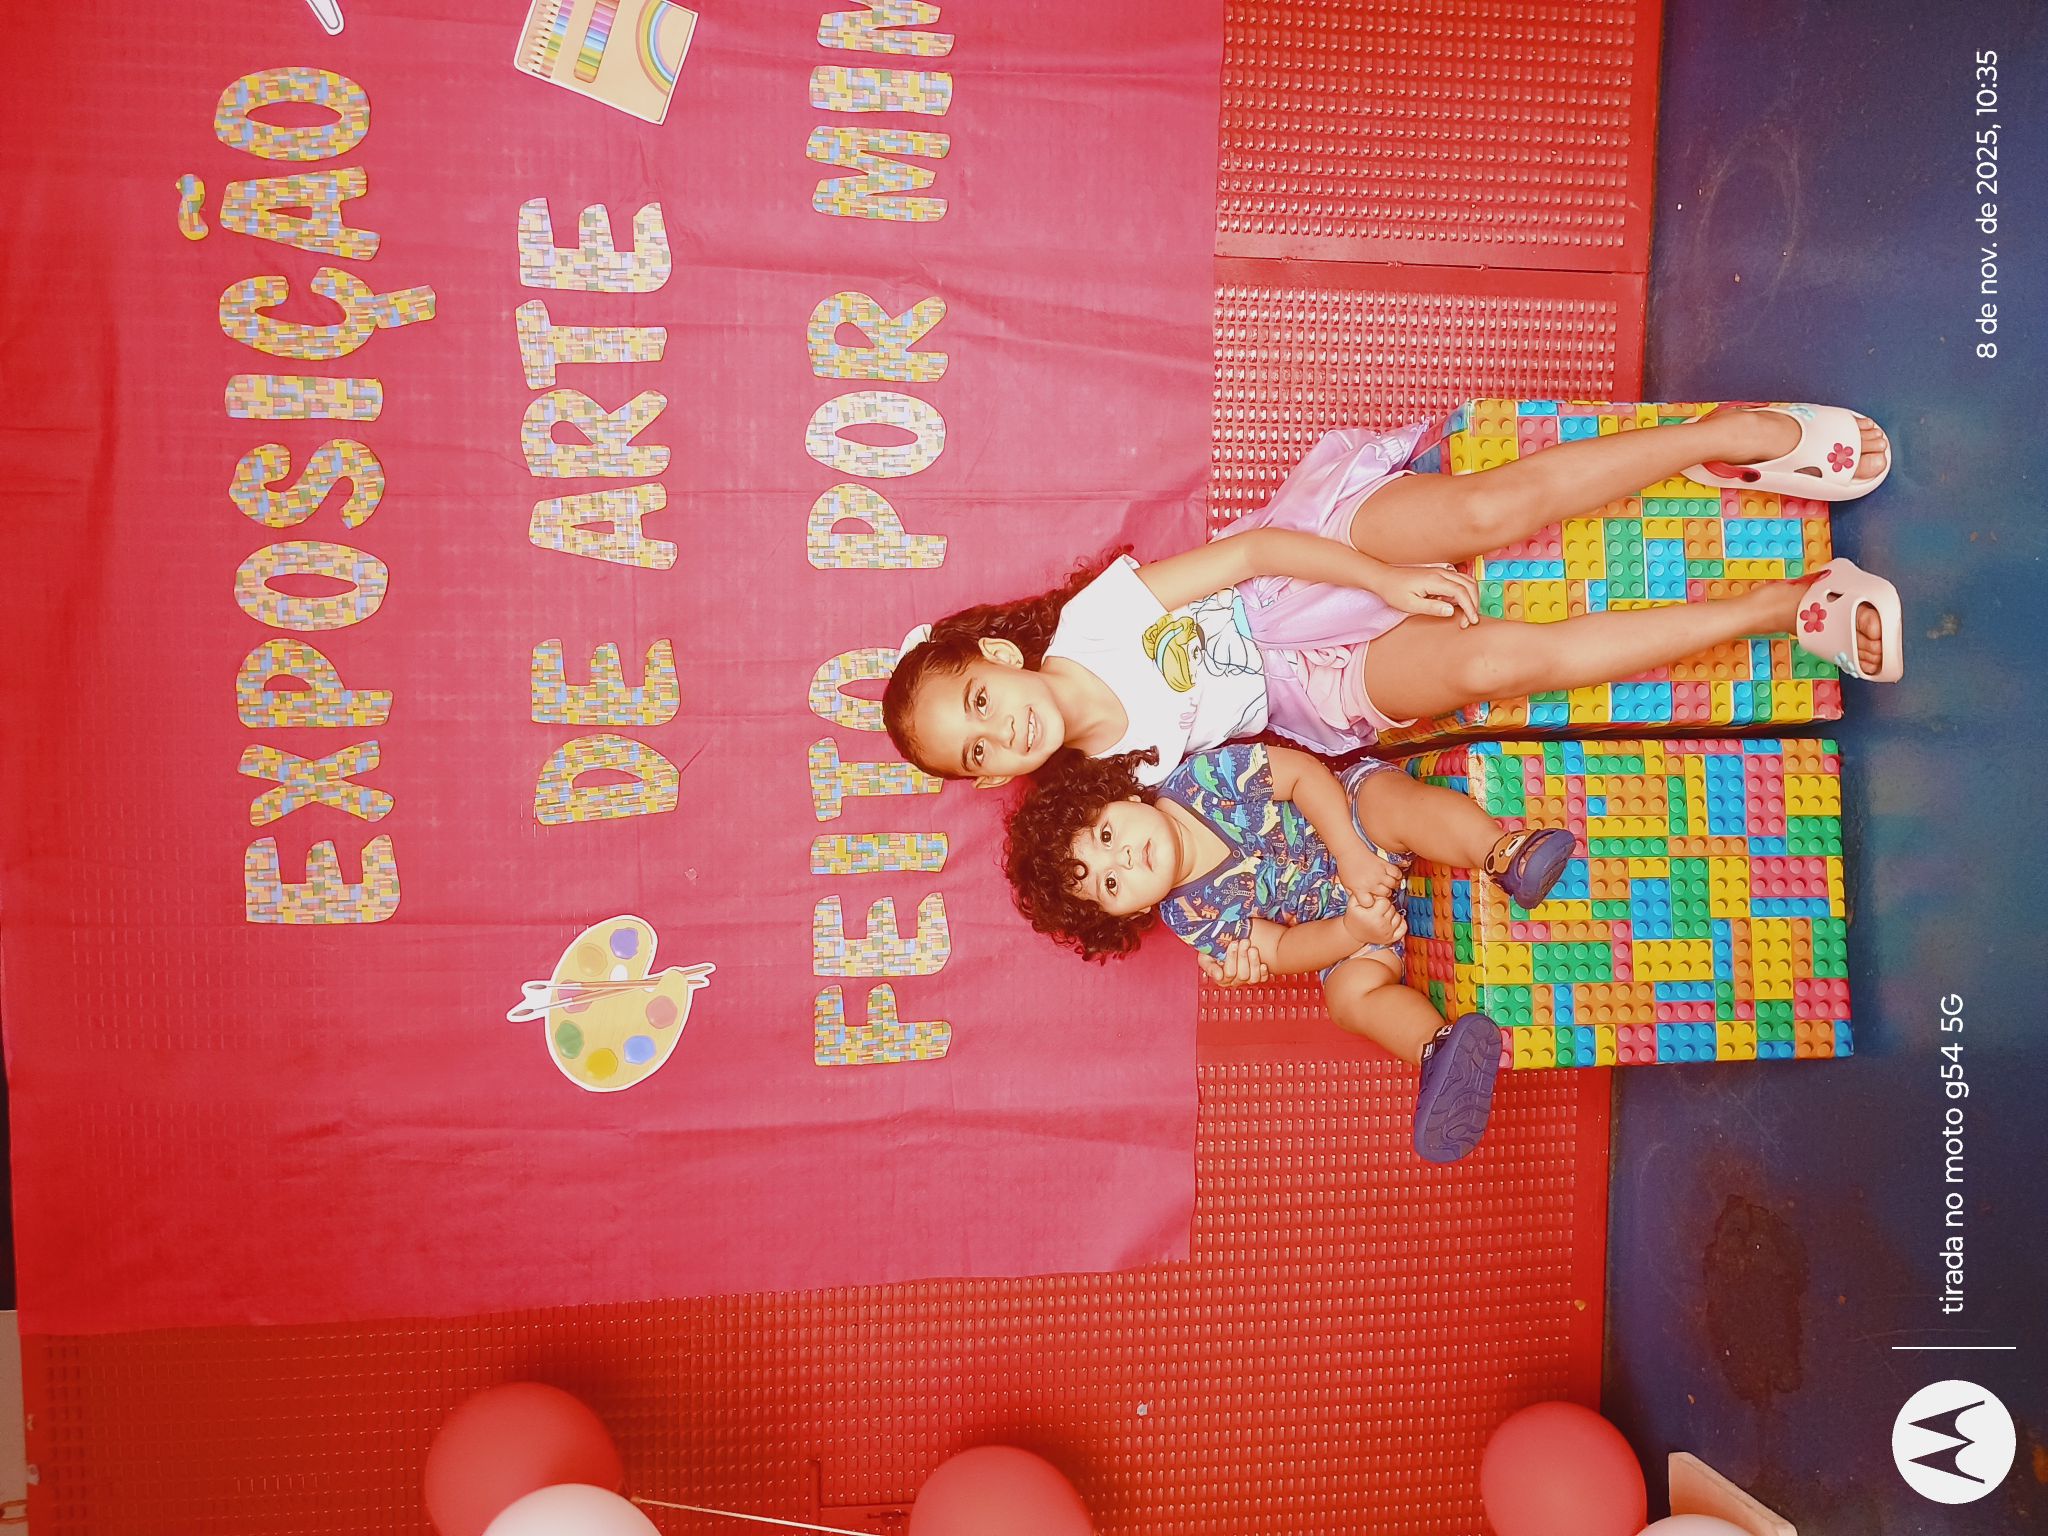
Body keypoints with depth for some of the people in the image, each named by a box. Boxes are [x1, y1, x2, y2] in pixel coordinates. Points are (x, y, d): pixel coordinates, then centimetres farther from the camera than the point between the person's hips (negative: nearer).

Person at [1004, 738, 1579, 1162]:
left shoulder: (1202, 776, -17)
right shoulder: (1192, 916, -11)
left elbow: (1304, 774, -17)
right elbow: (1282, 952, -11)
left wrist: (1351, 854, -26)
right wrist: (1353, 931, -27)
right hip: (1340, 918, 2)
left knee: (1393, 803, -34)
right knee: (1351, 992, -25)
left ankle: (1506, 854, -44)